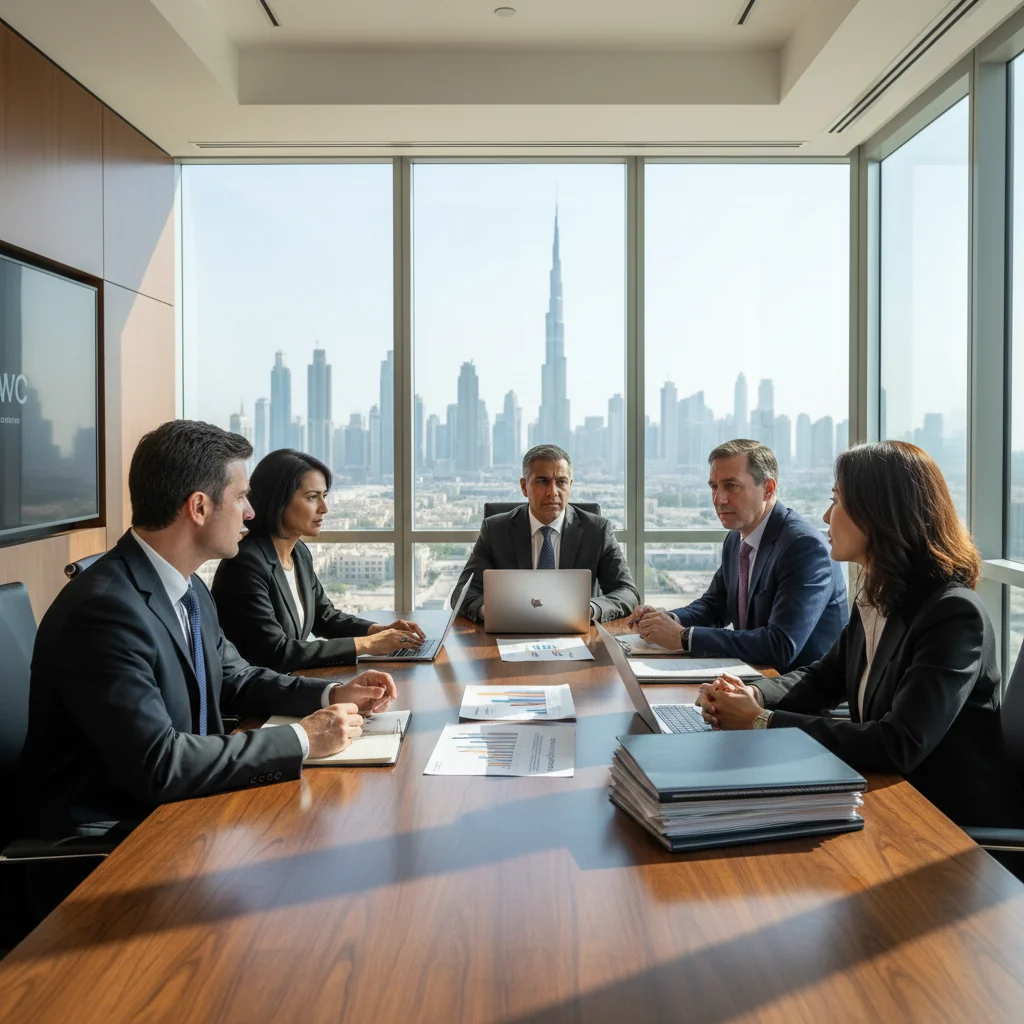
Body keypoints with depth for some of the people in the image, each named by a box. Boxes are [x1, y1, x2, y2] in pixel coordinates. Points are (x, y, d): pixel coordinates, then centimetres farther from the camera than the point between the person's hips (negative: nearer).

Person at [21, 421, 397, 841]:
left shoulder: (188, 588, 3)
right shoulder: (105, 608, -25)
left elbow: (233, 680, 15)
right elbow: (157, 764, -29)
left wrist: (332, 694, 0)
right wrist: (301, 740, -23)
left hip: (172, 806, 8)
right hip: (108, 833, -8)